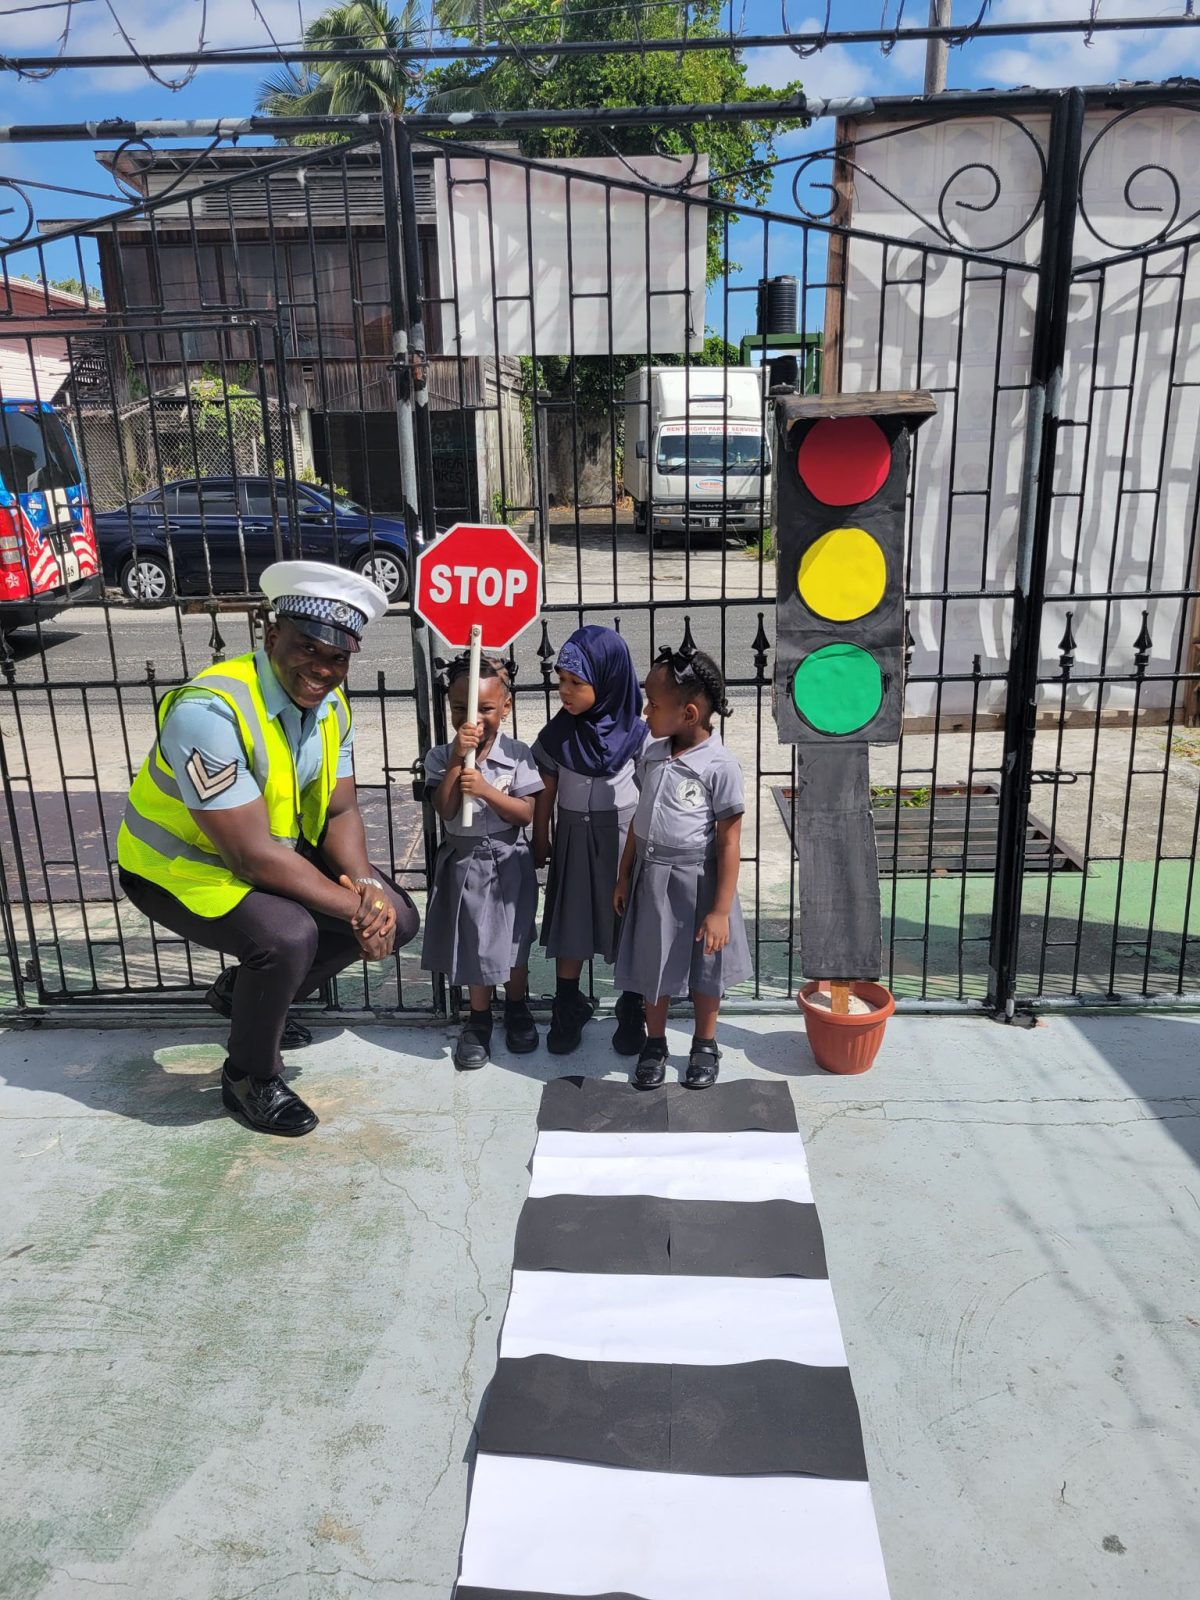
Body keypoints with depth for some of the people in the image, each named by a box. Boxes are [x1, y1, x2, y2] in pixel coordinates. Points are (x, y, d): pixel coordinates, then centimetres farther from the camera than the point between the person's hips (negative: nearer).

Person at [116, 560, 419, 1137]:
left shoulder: (331, 705, -8)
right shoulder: (208, 711, -33)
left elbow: (340, 812, -3)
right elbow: (253, 855, -34)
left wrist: (367, 885, -22)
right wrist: (355, 908, -27)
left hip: (279, 849, 8)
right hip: (181, 866, -7)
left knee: (396, 917, -1)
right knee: (287, 935, -34)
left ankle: (247, 993, 21)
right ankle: (249, 1077, -2)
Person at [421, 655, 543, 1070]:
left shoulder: (517, 754, -10)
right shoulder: (441, 757, -7)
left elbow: (526, 814, -13)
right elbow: (445, 810, -18)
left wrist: (485, 789, -26)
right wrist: (458, 759, -26)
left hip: (508, 861, -1)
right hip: (464, 861, 1)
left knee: (514, 940, 13)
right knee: (474, 941, 10)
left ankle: (517, 1008, 35)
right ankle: (479, 1019, 27)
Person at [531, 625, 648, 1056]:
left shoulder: (635, 734, -11)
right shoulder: (556, 734, -4)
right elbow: (546, 794, 4)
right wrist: (541, 844, 9)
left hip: (623, 840, -2)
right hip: (573, 840, 2)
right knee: (571, 928, 9)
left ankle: (631, 1013, 25)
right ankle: (568, 1011, 26)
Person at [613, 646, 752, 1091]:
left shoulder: (719, 766, -19)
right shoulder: (652, 754, -1)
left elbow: (729, 844, -16)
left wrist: (721, 911, -16)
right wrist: (624, 877, 12)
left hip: (696, 881, -5)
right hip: (650, 876, 5)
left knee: (704, 968, 14)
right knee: (654, 964, 16)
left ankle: (705, 1046, 35)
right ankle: (655, 1044, 36)